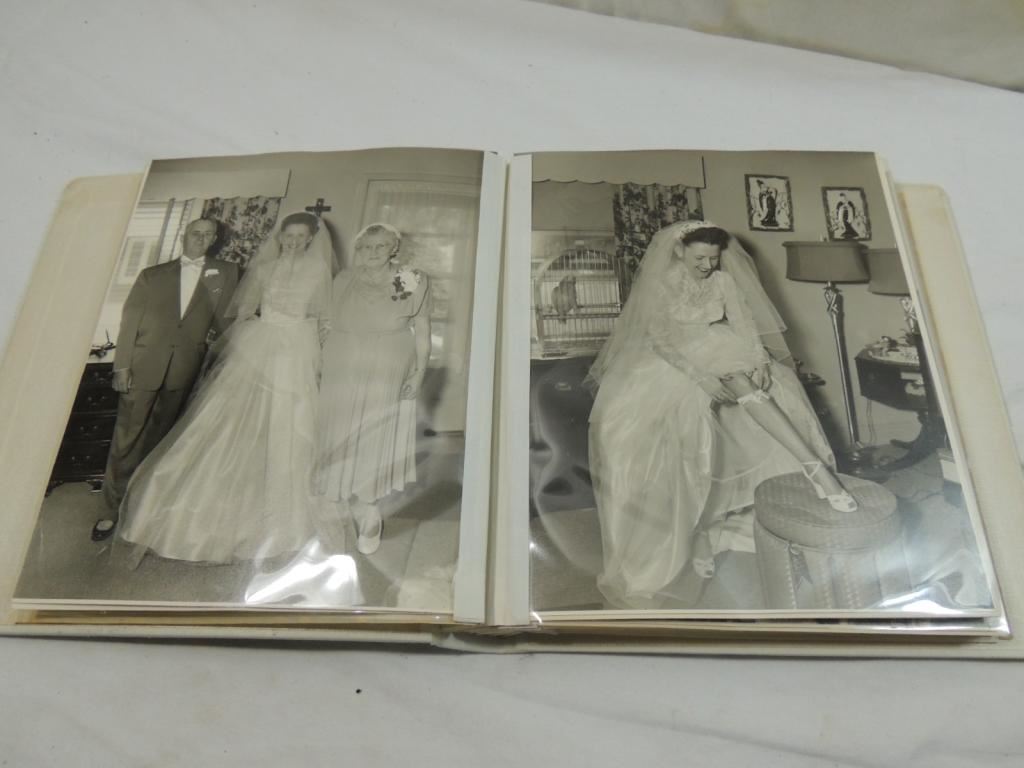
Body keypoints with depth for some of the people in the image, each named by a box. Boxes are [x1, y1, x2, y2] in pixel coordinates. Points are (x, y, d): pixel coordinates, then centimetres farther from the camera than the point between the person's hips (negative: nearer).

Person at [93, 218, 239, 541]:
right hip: (143, 366, 0)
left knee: (157, 441, 10)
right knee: (127, 439, 1)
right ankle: (115, 509, 10)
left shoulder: (226, 274, 9)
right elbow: (130, 320, 5)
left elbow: (227, 317, 8)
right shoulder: (152, 275, 10)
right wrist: (122, 365, -3)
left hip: (184, 372, 0)